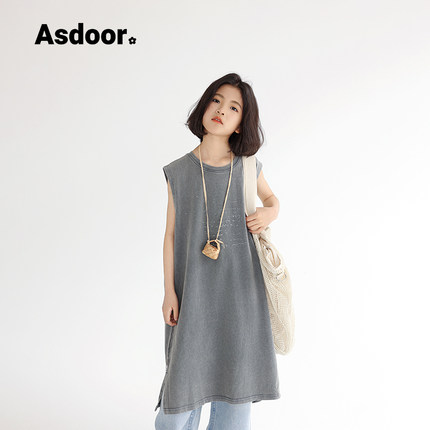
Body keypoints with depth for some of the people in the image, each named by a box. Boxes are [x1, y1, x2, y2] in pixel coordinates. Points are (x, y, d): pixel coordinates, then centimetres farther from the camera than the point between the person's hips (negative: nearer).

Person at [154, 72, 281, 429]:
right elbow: (171, 234, 3)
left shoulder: (247, 167, 2)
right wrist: (169, 292, -1)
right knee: (186, 372, 3)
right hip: (194, 286, -1)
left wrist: (270, 214, -2)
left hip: (239, 285, 1)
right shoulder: (179, 172, 1)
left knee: (236, 371, 7)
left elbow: (270, 196, 22)